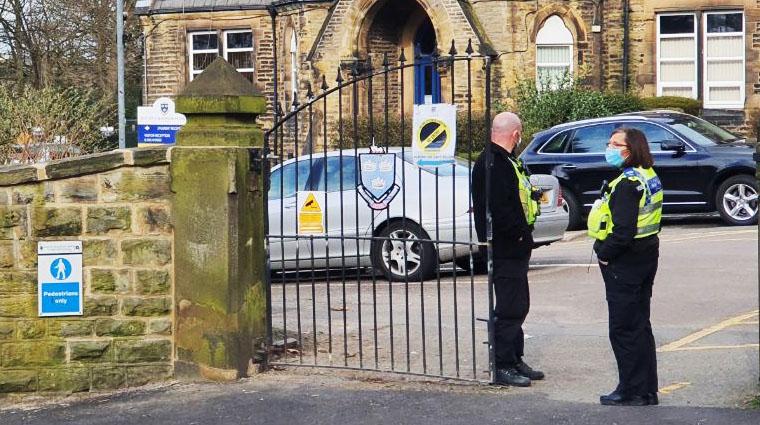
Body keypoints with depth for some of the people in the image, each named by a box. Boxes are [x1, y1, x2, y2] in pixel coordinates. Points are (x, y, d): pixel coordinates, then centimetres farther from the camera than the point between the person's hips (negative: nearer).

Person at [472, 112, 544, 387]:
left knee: (518, 306, 16)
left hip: (515, 249, 11)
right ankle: (502, 366, -1)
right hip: (504, 248, -11)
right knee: (509, 308, -7)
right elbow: (499, 208, -25)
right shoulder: (492, 163, -19)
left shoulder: (505, 161, 17)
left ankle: (515, 361, 25)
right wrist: (520, 232, -18)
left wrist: (533, 194, 8)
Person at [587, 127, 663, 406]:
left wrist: (604, 254, -11)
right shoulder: (648, 176, 10)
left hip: (624, 264, -10)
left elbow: (623, 230, -26)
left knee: (624, 329, -2)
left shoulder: (627, 183, -20)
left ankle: (632, 392, 4)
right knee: (640, 326, 16)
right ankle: (647, 390, 22)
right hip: (646, 256, 10)